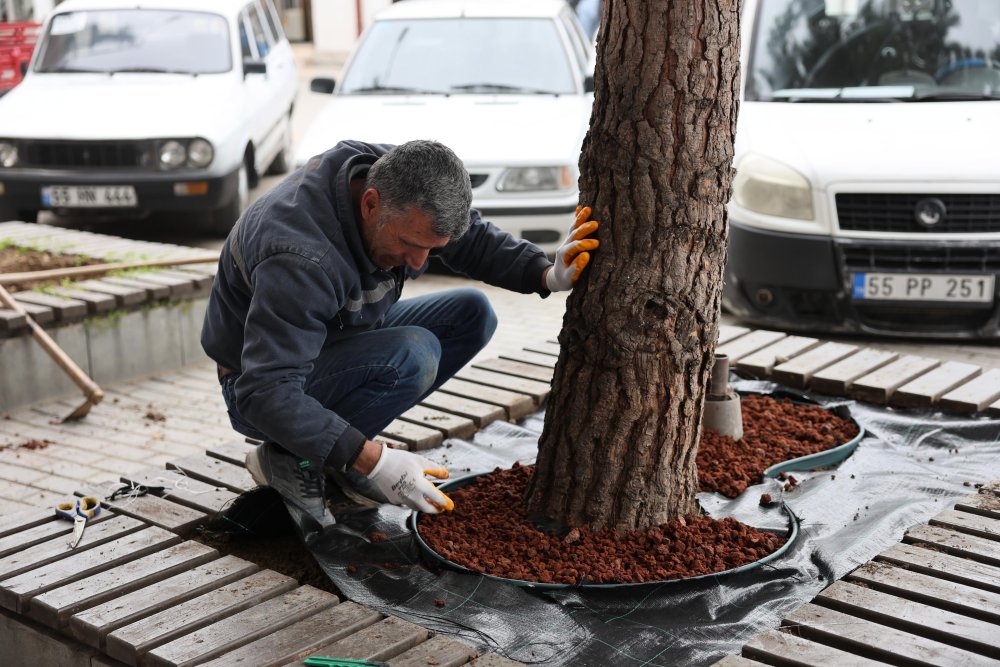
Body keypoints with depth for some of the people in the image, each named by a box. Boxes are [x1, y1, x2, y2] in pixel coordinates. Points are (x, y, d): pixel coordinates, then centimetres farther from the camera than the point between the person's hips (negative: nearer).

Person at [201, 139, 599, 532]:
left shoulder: (393, 179, -15)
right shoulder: (301, 259, -38)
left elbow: (473, 238, -1)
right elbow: (265, 392, -40)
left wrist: (546, 276, -19)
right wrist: (371, 460, -43)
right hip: (261, 384, -9)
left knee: (471, 313, -2)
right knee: (414, 355, -32)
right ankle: (290, 459, -11)